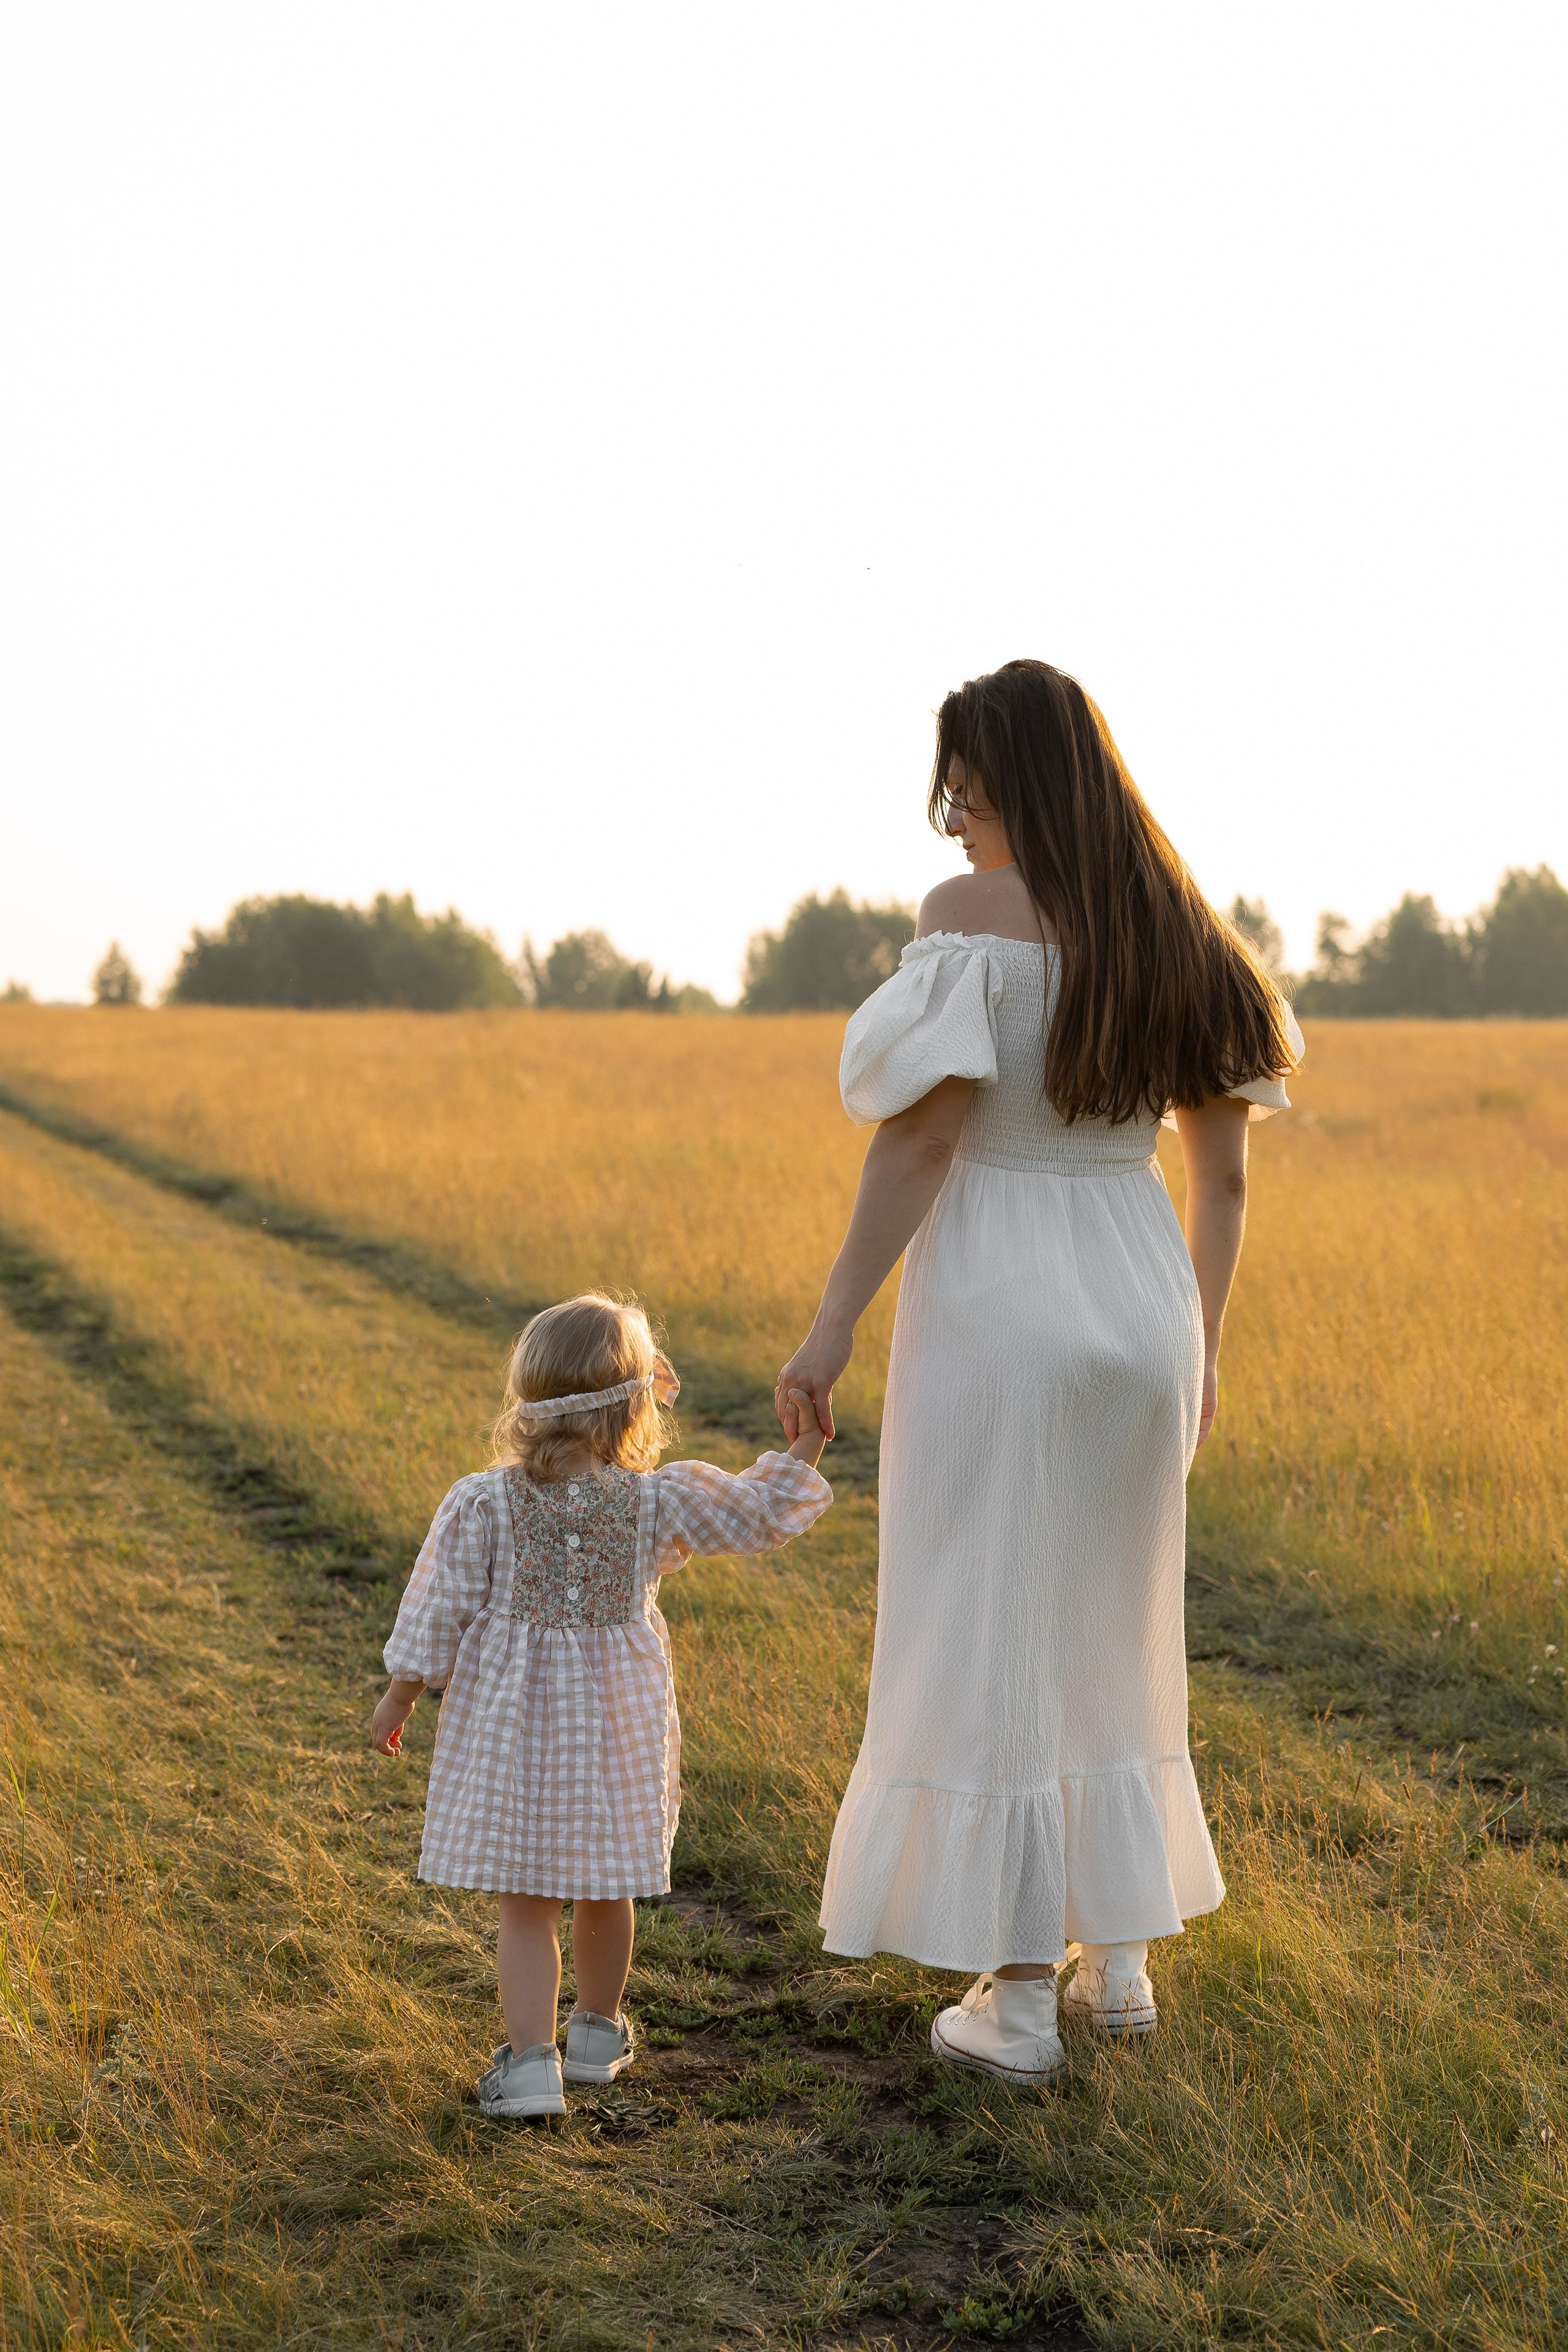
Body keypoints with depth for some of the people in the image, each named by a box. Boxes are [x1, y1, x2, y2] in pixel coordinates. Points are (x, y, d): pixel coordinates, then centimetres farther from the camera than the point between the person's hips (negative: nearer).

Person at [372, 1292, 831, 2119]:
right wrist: (803, 1454, 18)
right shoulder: (662, 1501, -10)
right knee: (602, 1890, 19)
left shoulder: (482, 1504, -11)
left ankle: (531, 2059, 0)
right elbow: (755, 1516, 4)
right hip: (618, 1725, 1)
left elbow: (440, 1609, -5)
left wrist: (400, 1695, 7)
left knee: (525, 1902, 6)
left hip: (513, 1727, -1)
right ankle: (598, 2029, 36)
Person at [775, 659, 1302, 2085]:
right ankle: (1120, 1955, 26)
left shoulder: (974, 916, -12)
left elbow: (922, 1138, -17)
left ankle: (1017, 1998, 9)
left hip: (995, 1310, -6)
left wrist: (835, 1323, -13)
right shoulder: (1180, 932, 7)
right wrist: (1202, 1346, 19)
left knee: (987, 1645, 3)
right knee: (1111, 1633, 19)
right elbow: (1223, 1171, 10)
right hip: (1139, 1305, 6)